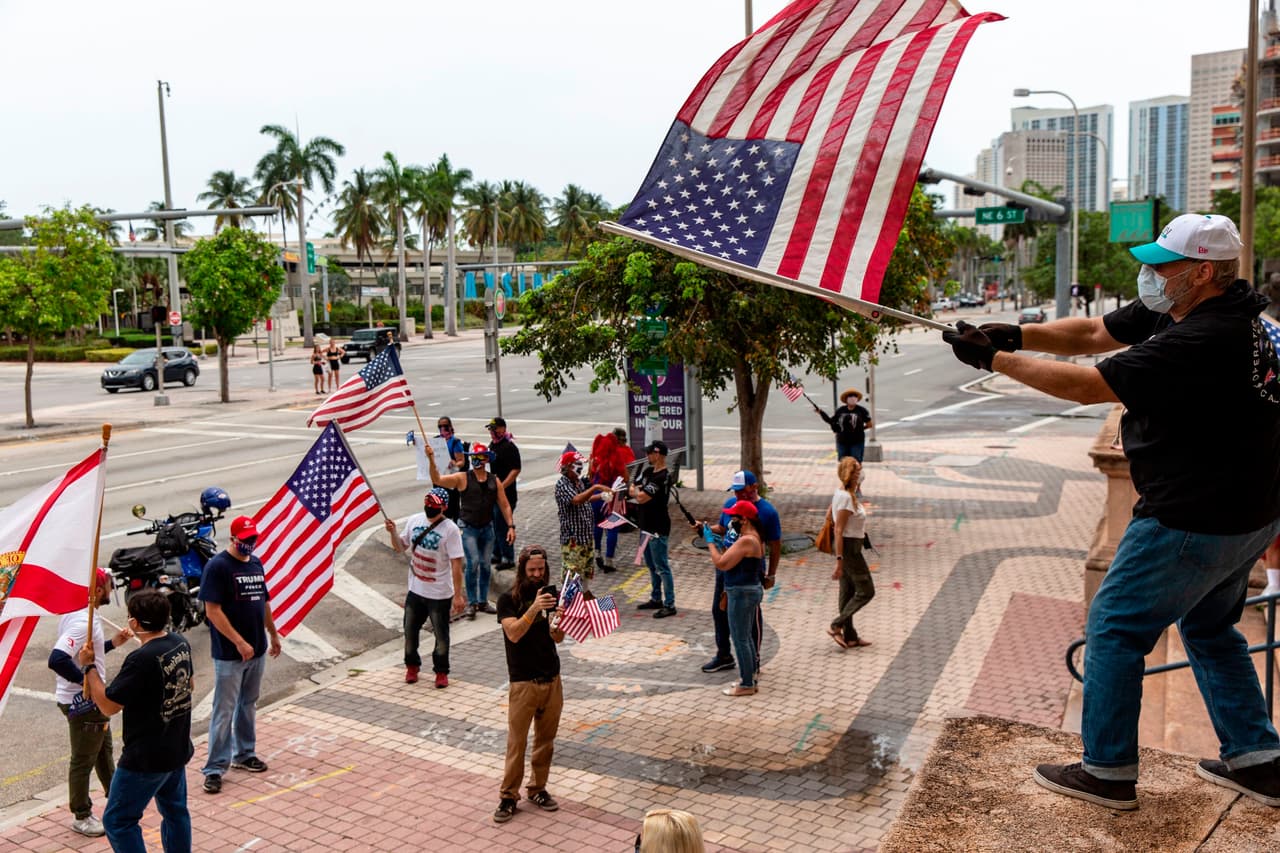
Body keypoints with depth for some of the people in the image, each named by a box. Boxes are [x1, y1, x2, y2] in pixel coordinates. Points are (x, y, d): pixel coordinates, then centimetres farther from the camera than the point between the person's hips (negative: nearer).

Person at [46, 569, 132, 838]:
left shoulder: (77, 613, 6)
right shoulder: (83, 621, -27)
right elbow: (57, 659, -37)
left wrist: (113, 642, 8)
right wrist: (87, 681, -28)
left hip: (92, 701, 11)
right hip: (82, 703, -11)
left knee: (104, 750, 26)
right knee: (83, 760, 6)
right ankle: (81, 816, 21)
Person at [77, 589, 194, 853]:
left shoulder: (141, 659, -26)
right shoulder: (181, 644, -1)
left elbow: (108, 705, -18)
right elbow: (190, 684, 15)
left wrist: (89, 666, -10)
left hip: (146, 758, -8)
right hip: (178, 749, 8)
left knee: (118, 821, 5)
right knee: (175, 811, 20)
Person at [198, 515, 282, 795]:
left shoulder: (256, 563, 9)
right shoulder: (217, 566, -15)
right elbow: (212, 611, -19)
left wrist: (273, 635, 21)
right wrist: (239, 643, -22)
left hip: (257, 651, 7)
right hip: (229, 655, -7)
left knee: (248, 705, 18)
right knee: (223, 711, -1)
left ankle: (244, 754, 32)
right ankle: (215, 768, 7)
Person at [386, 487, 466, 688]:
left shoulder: (450, 530, -18)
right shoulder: (414, 521, -2)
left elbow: (456, 564, -19)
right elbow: (400, 548, 10)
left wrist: (458, 595, -21)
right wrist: (393, 532, -10)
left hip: (440, 594, -5)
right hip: (415, 590, 5)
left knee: (441, 636, 9)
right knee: (410, 631, 18)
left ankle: (441, 672, 29)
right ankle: (412, 666, 40)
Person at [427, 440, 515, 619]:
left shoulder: (494, 481, 5)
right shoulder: (463, 478, -5)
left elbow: (504, 505, 8)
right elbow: (437, 480, -15)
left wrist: (511, 526, 2)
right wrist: (432, 460, -29)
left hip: (487, 528, 4)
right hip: (468, 528, -4)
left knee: (485, 565, 9)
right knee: (473, 563, -14)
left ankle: (483, 601, 22)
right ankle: (471, 603, -2)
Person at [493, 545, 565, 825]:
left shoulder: (549, 594, 5)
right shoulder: (508, 600, -7)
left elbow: (557, 638, 1)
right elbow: (513, 633, -22)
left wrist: (558, 623, -20)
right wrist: (533, 609, -34)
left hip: (551, 679, 4)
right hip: (523, 683, -4)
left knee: (546, 739, 12)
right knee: (517, 742, 1)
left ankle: (538, 788, 27)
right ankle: (508, 796, 13)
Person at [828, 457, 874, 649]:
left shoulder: (845, 493, 10)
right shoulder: (846, 497, -21)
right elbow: (839, 530, -22)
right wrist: (839, 561, -22)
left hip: (848, 546, 10)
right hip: (849, 547, -10)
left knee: (849, 592, 13)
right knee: (866, 591, -1)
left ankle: (850, 637, 20)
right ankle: (836, 626, 0)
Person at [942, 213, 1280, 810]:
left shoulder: (1201, 341, -27)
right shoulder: (1177, 310, 3)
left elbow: (1086, 385, -27)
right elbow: (1092, 334, 5)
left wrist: (994, 358, -19)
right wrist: (1017, 333, -9)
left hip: (1195, 523, -10)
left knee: (1113, 627, 2)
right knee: (1209, 628, 25)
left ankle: (1107, 772, 12)